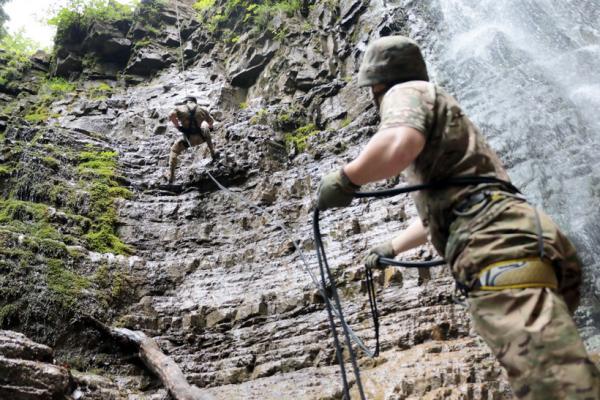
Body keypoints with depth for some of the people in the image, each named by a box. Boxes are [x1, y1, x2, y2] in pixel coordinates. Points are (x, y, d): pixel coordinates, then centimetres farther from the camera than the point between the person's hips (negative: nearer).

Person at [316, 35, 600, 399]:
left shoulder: (405, 92, 10)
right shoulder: (439, 112, 39)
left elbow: (401, 143, -18)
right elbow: (437, 209, 48)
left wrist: (345, 179, -2)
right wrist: (392, 247, 57)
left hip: (497, 243, -10)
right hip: (523, 242, 10)